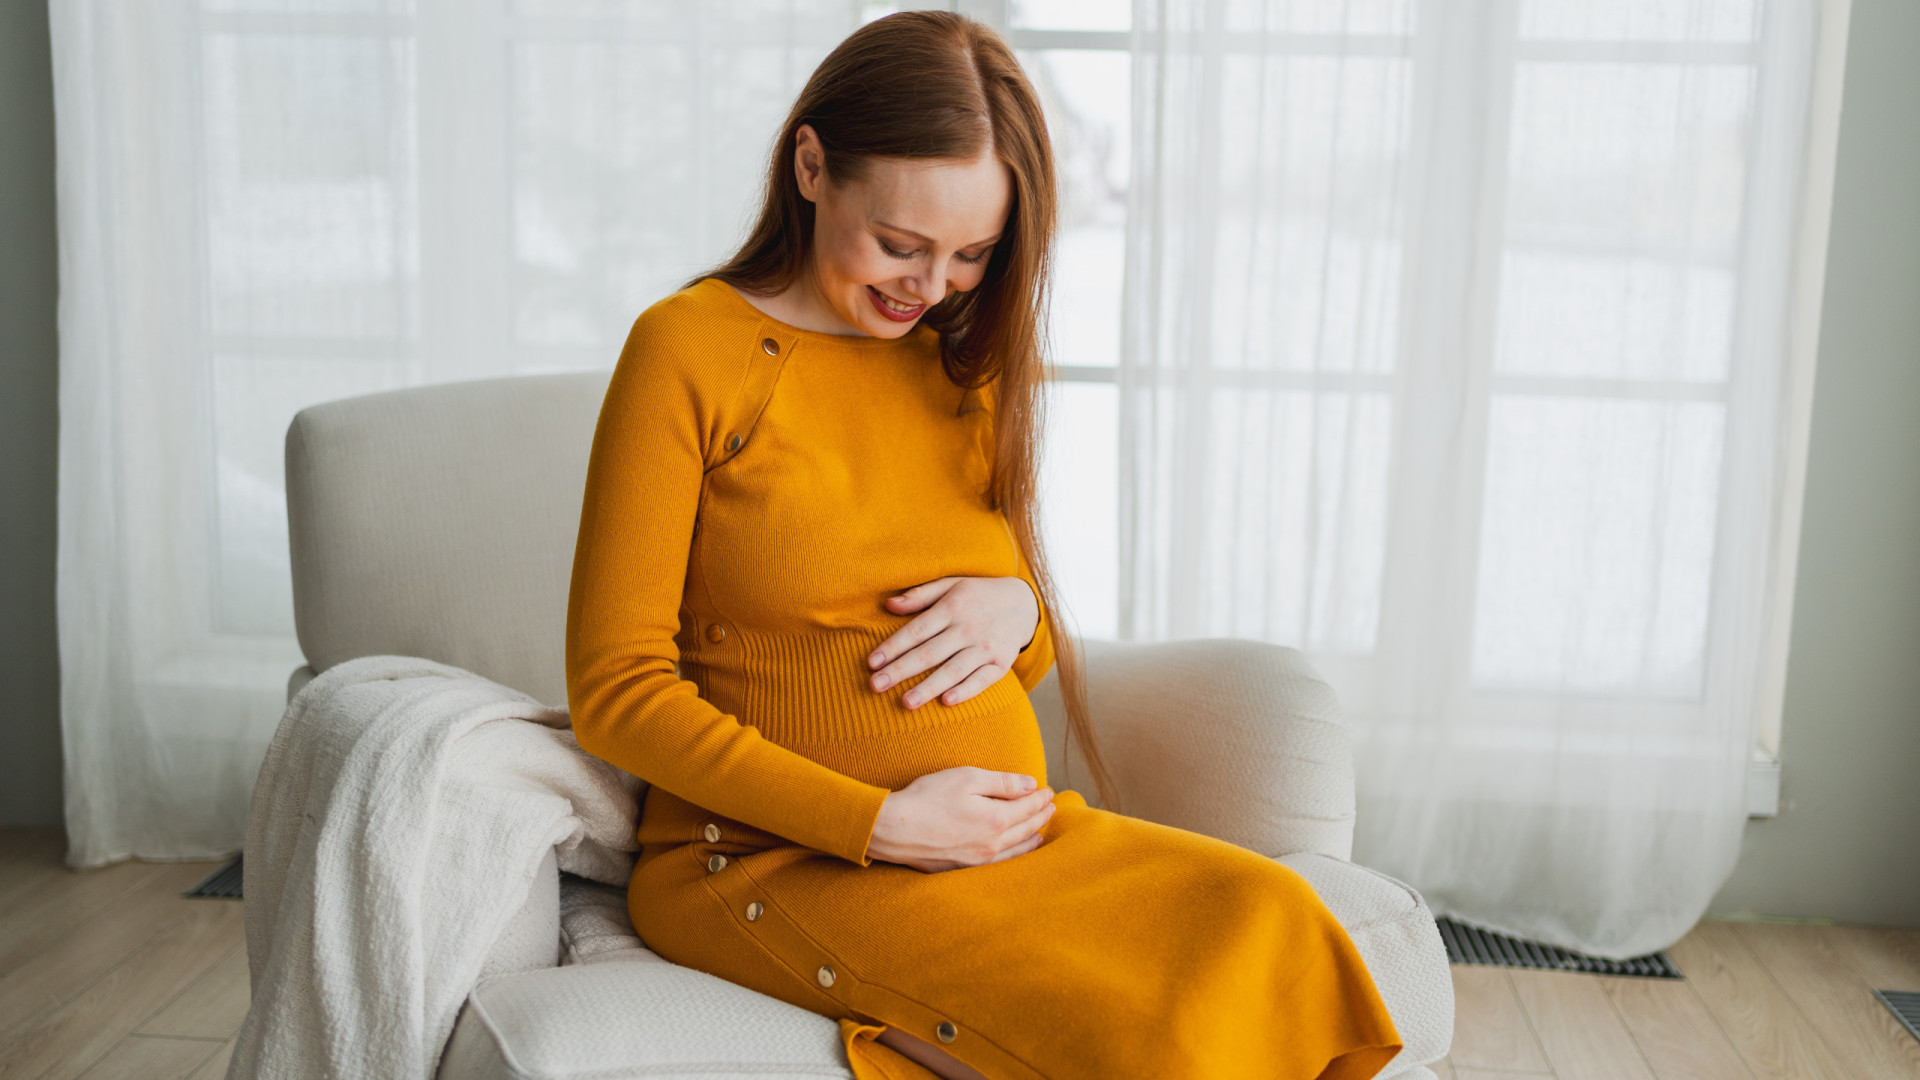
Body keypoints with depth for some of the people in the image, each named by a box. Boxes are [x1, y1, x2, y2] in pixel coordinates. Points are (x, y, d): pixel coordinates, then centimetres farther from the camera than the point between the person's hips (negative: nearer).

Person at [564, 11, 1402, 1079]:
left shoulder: (969, 368, 15)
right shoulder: (691, 350, -3)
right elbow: (618, 690, -7)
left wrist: (1018, 614, -4)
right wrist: (879, 824, -15)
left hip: (1013, 833, 6)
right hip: (777, 862, -5)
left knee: (1270, 918, -23)